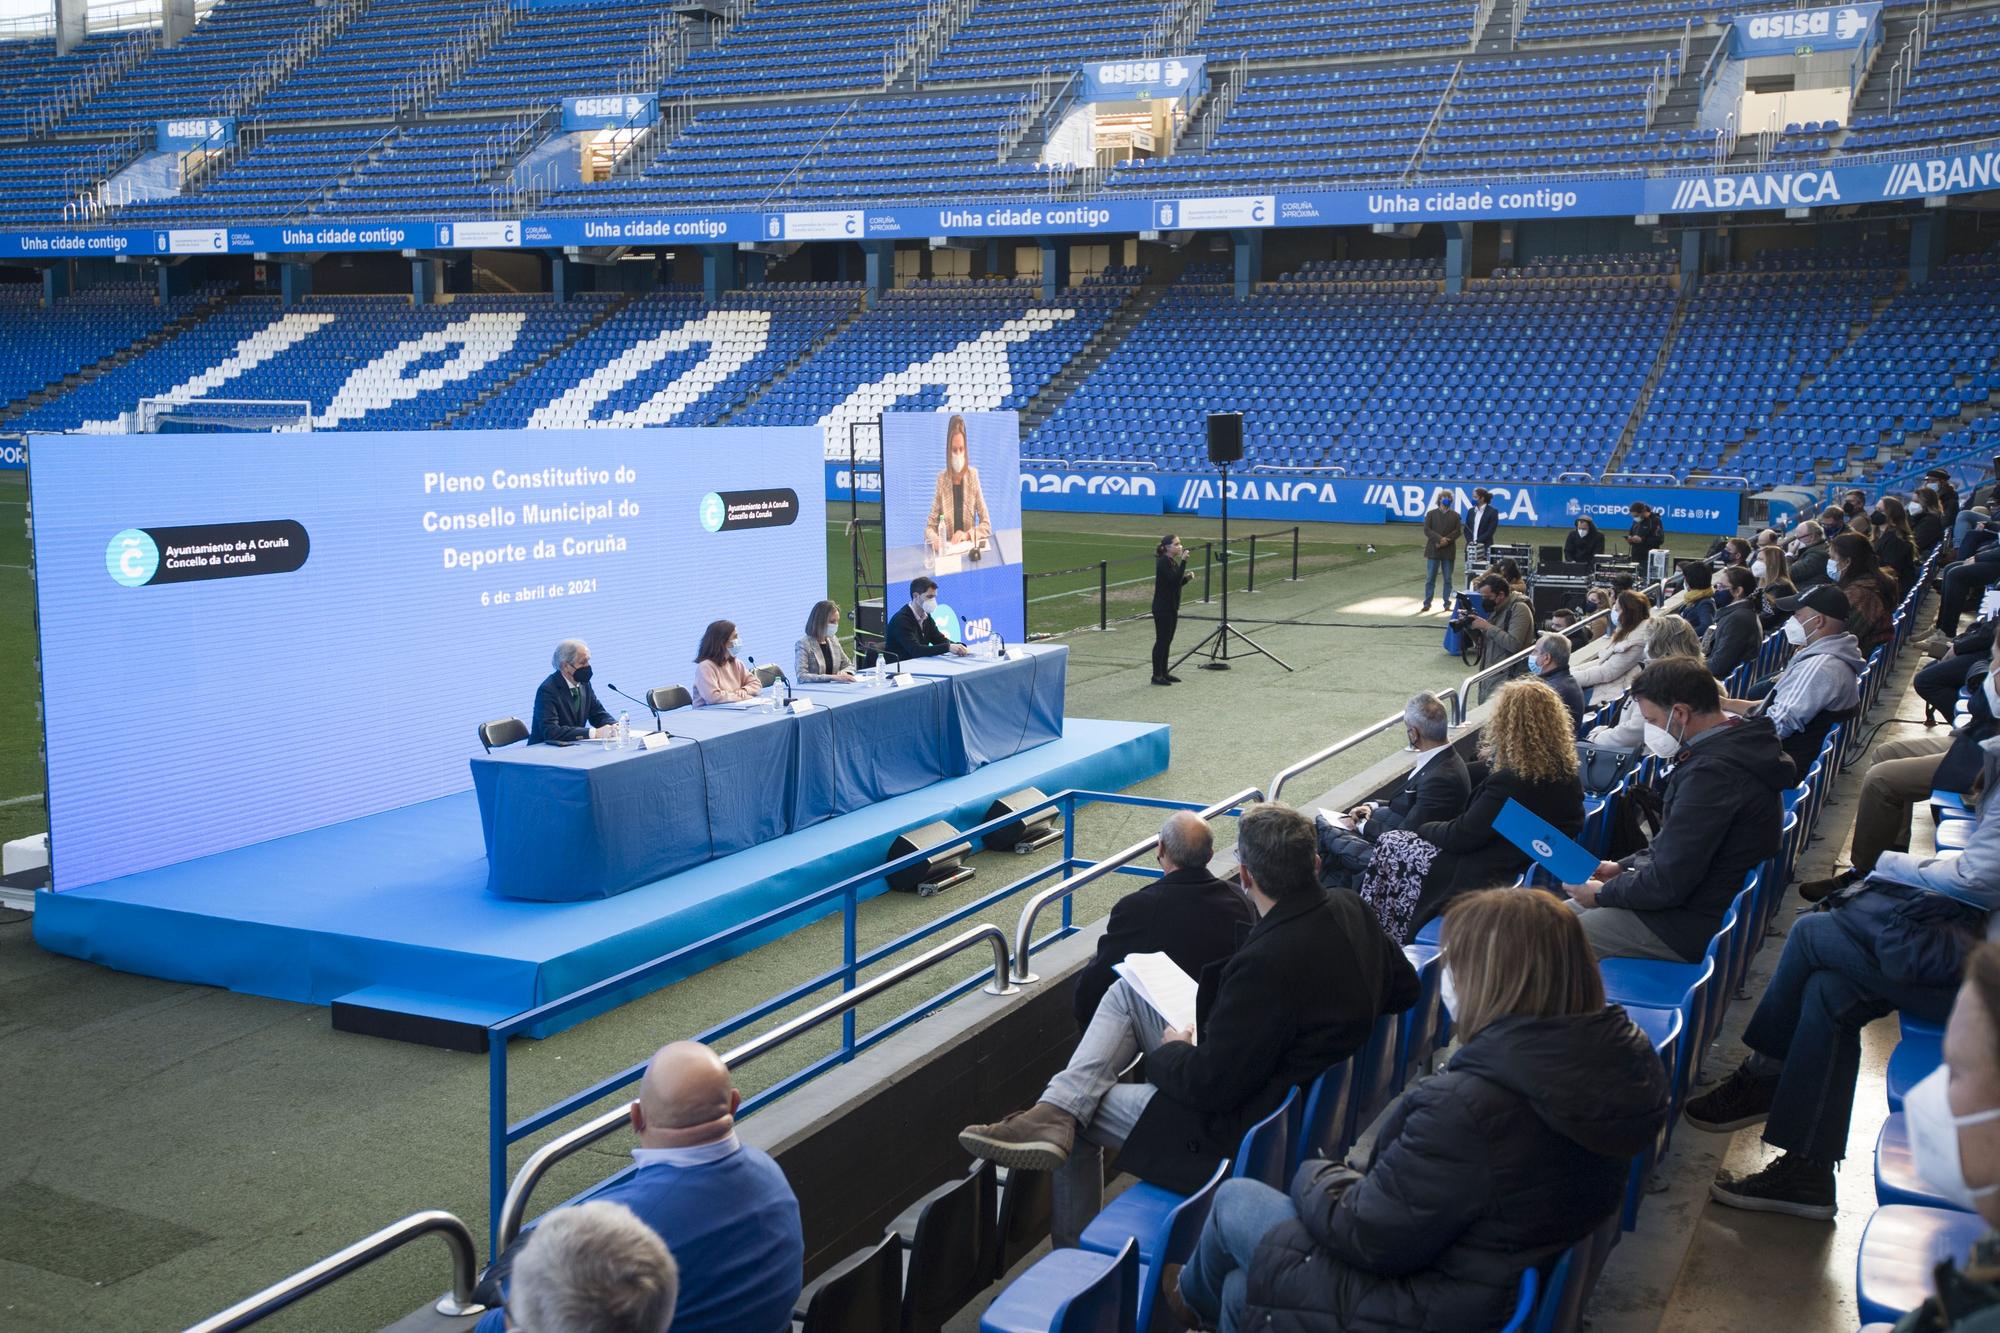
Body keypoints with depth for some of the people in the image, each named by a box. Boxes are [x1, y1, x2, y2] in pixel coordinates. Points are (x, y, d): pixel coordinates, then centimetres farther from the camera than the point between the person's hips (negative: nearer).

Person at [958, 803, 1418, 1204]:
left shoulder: (1266, 962, -33)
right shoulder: (1350, 909, -7)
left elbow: (1211, 1085, -25)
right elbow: (1404, 988, 11)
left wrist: (1168, 1053, -5)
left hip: (1238, 1126, -9)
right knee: (1127, 990, 7)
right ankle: (1057, 1109, -8)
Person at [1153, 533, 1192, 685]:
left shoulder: (1172, 562, 12)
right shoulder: (1163, 562, -16)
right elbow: (1175, 579, -27)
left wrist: (1187, 578, 1)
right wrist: (1183, 561, -27)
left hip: (1171, 607, 9)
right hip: (1162, 608, -9)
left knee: (1167, 641, 13)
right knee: (1161, 640, -4)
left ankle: (1164, 672, 21)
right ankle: (1156, 675, 1)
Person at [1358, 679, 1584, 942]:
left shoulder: (1510, 782, -28)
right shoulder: (1566, 771, -2)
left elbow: (1460, 836, -17)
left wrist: (1421, 829, 1)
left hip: (1491, 881, -9)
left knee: (1388, 846, 5)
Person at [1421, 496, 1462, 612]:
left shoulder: (1455, 515, 8)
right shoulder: (1431, 514, 6)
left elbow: (1458, 531, -1)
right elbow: (1427, 530, -4)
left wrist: (1446, 540, -14)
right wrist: (1440, 539, -16)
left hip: (1449, 551, 1)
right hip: (1433, 550, -1)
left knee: (1448, 579, 5)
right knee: (1430, 578, -1)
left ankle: (1447, 603, 11)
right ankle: (1427, 603, 4)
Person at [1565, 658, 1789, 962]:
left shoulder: (1712, 772, -28)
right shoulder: (1738, 742, 7)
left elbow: (1667, 885, -24)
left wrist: (1602, 893, -9)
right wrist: (1623, 866, 12)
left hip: (1691, 925, -11)